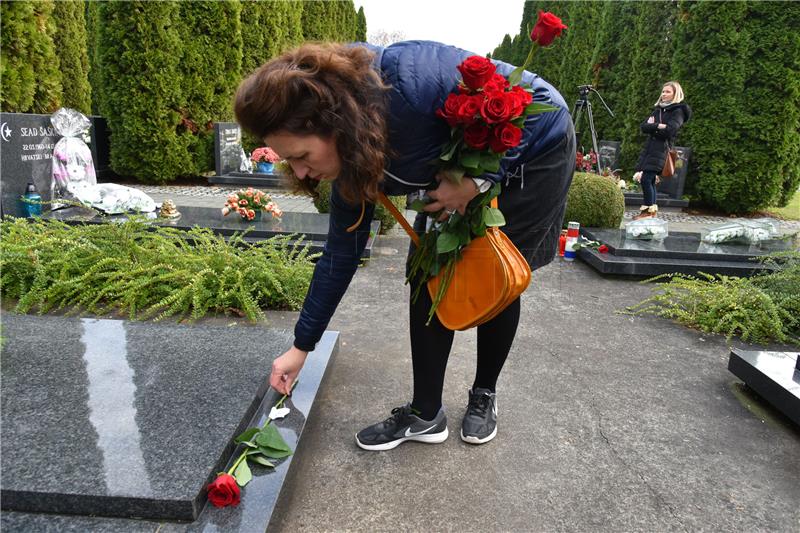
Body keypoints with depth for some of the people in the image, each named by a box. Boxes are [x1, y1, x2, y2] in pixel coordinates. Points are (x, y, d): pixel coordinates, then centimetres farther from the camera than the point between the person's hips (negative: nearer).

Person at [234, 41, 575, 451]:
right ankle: (425, 414, 8)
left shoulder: (411, 82, -39)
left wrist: (479, 178, -34)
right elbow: (341, 253, -7)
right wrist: (301, 346, -2)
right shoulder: (351, 155, -16)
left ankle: (484, 397, 21)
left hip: (533, 152, -5)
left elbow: (536, 101, -27)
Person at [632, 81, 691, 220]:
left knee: (646, 179, -15)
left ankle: (648, 210, -6)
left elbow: (669, 130, -15)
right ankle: (653, 209, 12)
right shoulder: (657, 109, 21)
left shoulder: (678, 111, 1)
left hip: (662, 149, -7)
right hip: (649, 147, 7)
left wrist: (652, 127, -3)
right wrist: (658, 126, -9)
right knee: (650, 179, 4)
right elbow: (643, 126, 7)